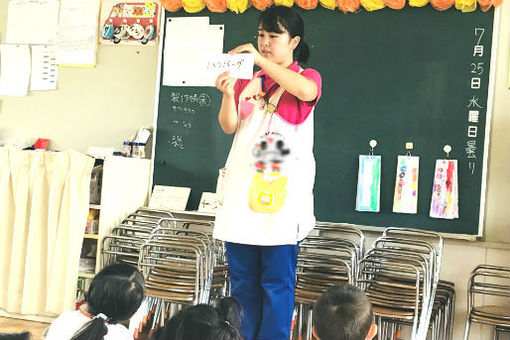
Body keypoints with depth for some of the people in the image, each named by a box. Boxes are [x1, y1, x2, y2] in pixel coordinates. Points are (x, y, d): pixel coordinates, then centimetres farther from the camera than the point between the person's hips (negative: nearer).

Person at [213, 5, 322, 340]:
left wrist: (262, 60, -23)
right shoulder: (247, 80, 15)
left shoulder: (306, 77, 5)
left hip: (283, 193, -4)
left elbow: (306, 91, -21)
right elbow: (229, 126, 5)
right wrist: (228, 94, -14)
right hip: (242, 191, 4)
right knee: (242, 280, 8)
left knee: (277, 281, -2)